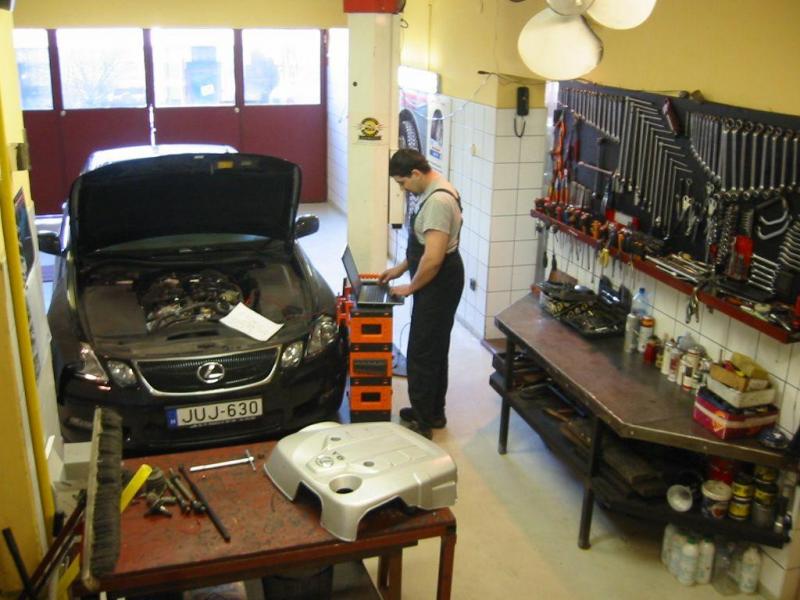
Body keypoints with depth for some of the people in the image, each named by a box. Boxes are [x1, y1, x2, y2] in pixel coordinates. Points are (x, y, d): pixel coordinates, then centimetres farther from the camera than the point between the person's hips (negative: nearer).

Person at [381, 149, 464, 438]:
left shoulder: (437, 201, -24)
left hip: (439, 283, -11)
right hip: (438, 282, 11)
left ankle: (421, 422, 9)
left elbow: (433, 258, -28)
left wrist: (410, 287, -15)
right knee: (435, 349, 19)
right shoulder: (432, 191, 10)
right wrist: (400, 268, 19)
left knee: (422, 352, -2)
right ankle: (434, 412, 32)